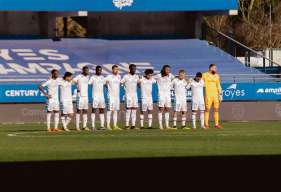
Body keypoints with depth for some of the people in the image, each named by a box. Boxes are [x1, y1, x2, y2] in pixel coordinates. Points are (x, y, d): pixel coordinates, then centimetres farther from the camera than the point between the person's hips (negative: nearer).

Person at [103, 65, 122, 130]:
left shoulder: (119, 76, 12)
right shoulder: (109, 77, -8)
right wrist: (108, 87, 0)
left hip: (117, 96, 7)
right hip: (111, 96, -7)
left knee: (116, 111, 8)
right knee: (109, 110, -8)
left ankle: (115, 126, 12)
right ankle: (108, 126, -7)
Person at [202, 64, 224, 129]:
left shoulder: (216, 76, 14)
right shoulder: (205, 75, 0)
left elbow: (218, 86, 17)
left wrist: (220, 95, 13)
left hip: (215, 95, 5)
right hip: (208, 95, -5)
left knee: (216, 110, 4)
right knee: (207, 110, -6)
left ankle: (216, 125, 6)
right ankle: (207, 125, -4)